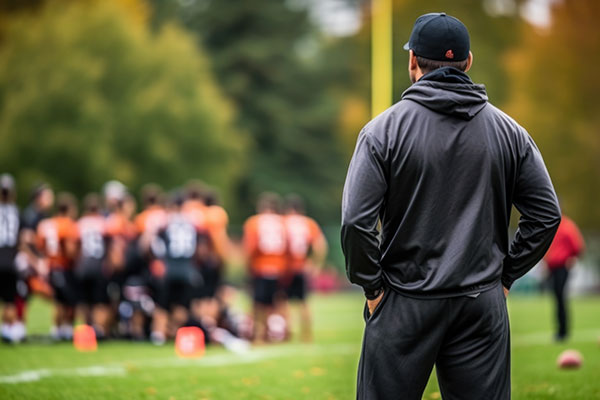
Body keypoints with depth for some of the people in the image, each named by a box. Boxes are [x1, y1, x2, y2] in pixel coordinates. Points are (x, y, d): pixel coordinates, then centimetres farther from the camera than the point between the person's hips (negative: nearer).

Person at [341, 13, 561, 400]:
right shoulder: (509, 131, 4)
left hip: (405, 306, -3)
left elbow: (356, 220, -14)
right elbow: (546, 214, 4)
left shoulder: (384, 129, -6)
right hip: (484, 305, 3)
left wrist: (372, 286, -2)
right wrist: (506, 275, 11)